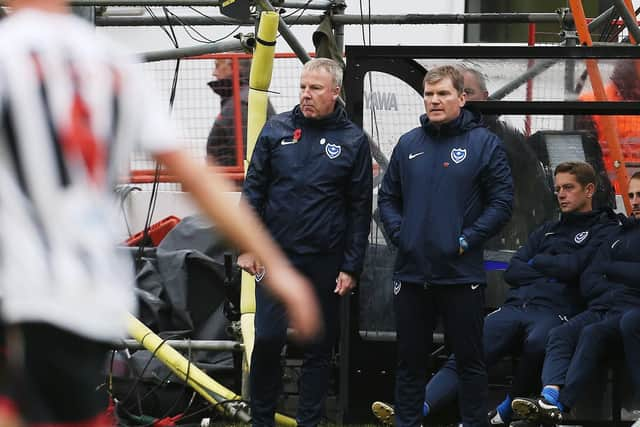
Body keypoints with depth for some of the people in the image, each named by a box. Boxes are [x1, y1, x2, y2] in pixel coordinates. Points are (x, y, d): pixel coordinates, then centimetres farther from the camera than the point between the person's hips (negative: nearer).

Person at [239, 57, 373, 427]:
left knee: (319, 348, 6)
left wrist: (352, 268, -1)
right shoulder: (277, 130, 4)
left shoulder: (353, 141, 1)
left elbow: (360, 210, 2)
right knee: (268, 339, -6)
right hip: (276, 255, 0)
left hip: (325, 263, 0)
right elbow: (254, 189, 6)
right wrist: (248, 246, -1)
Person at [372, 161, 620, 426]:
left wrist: (535, 262, 11)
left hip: (554, 312, -5)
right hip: (516, 305, 6)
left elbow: (573, 266, -5)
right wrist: (549, 273, 6)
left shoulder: (604, 230, 12)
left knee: (537, 343, -40)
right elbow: (512, 272, 22)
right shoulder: (548, 230, 32)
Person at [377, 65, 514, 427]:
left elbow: (502, 202, -6)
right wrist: (399, 234, -1)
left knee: (470, 357, 4)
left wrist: (467, 240, -12)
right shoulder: (408, 144, 9)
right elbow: (388, 197, 15)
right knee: (410, 358, 11)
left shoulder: (484, 143, -4)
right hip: (412, 272, 4)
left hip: (462, 273, -4)